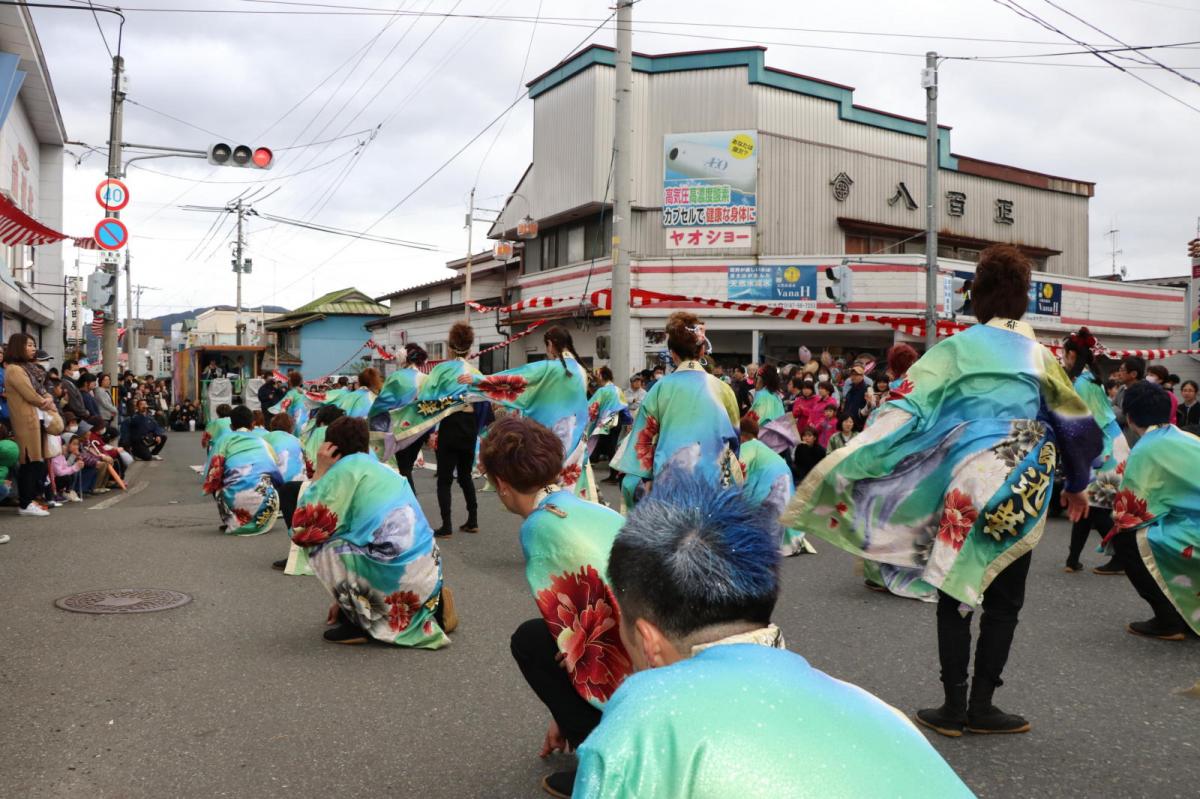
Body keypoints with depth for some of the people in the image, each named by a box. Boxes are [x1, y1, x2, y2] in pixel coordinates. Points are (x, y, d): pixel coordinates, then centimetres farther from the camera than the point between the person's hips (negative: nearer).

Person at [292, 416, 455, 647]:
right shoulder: (384, 470, 22)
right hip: (428, 576, 7)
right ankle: (432, 604, 16)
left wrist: (320, 472, 8)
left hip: (396, 580, -7)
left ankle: (359, 621, 8)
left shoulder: (347, 467, 0)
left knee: (319, 546, 8)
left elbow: (302, 530, -2)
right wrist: (346, 599, 39)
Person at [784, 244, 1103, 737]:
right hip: (1023, 492, 2)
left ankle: (954, 708, 11)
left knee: (955, 596, 8)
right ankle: (981, 706, 14)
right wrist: (1076, 485, 31)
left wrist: (849, 460, -13)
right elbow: (1074, 422, 17)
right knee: (1004, 601, 11)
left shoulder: (957, 350, -4)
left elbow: (909, 408, -13)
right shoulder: (1040, 355, 7)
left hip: (967, 486, -2)